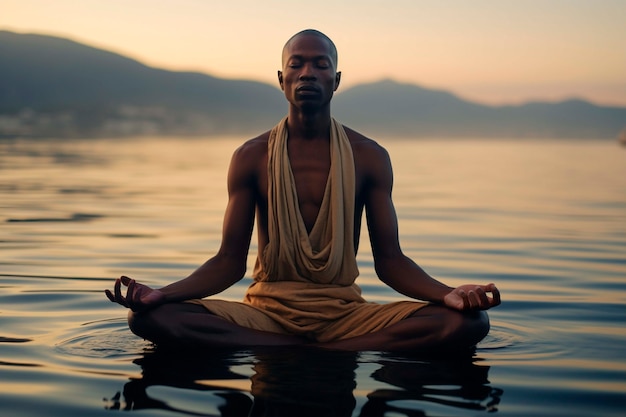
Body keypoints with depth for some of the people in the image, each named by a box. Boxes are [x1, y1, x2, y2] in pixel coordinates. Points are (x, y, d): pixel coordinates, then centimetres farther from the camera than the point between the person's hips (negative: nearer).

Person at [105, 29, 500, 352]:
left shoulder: (370, 157, 5)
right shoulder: (251, 158, 5)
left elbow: (389, 259, 4)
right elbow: (230, 260, 3)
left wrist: (449, 294, -16)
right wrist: (163, 293, -16)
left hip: (344, 311, 0)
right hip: (268, 309, 0)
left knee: (468, 321, -24)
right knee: (151, 316, -26)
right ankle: (336, 354, -20)